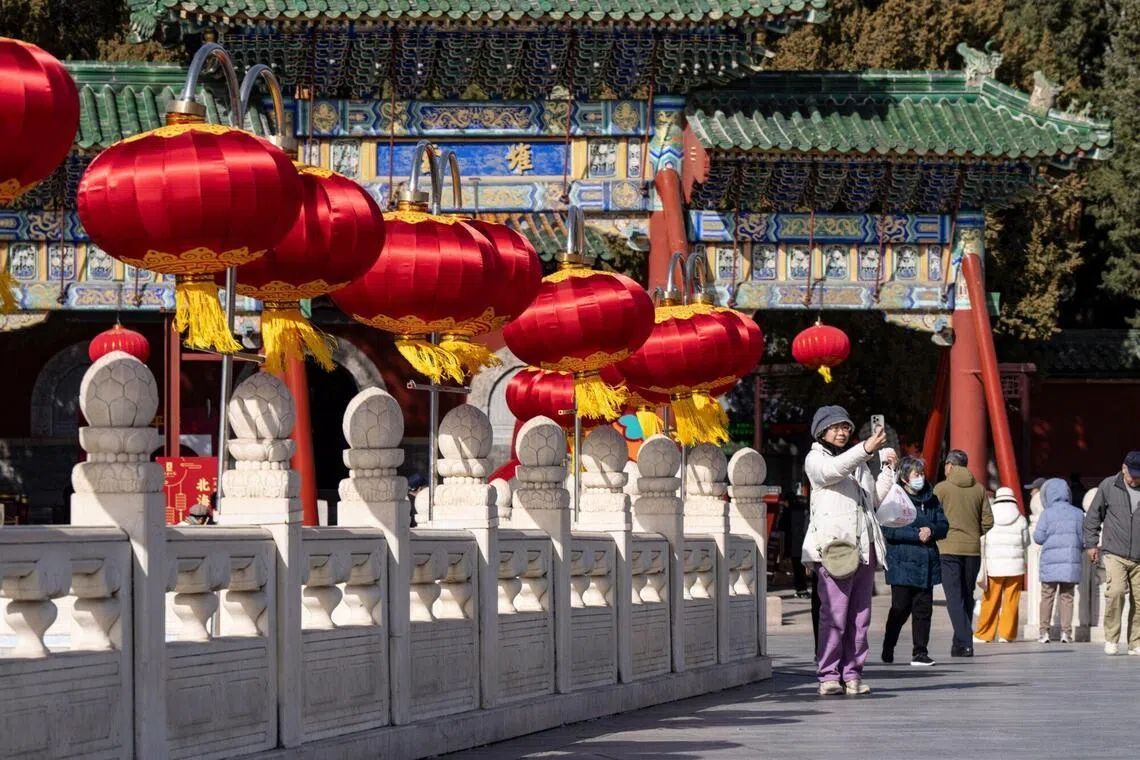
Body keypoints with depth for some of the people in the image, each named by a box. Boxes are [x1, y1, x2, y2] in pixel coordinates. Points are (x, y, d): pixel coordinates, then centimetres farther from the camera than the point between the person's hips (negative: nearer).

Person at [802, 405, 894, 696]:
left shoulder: (857, 462, 26)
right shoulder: (815, 459, 4)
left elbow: (875, 498, 29)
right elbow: (832, 470, -20)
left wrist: (888, 469, 17)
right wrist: (865, 449, -33)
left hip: (864, 548, 7)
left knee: (859, 616, 4)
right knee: (834, 615, -13)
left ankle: (852, 674, 8)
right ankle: (829, 676, -10)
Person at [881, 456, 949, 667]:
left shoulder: (931, 499, 13)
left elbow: (944, 526, 13)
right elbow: (888, 530, -14)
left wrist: (931, 530, -8)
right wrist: (916, 535, -17)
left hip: (927, 563, 5)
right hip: (902, 563, -5)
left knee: (923, 608, 4)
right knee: (900, 608, -2)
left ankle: (920, 652, 9)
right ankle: (888, 648, 15)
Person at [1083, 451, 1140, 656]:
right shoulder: (1108, 486, 1)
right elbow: (1093, 515, 10)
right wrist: (1091, 543, 8)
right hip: (1115, 554, -2)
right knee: (1115, 591, -20)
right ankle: (1111, 638, -7)